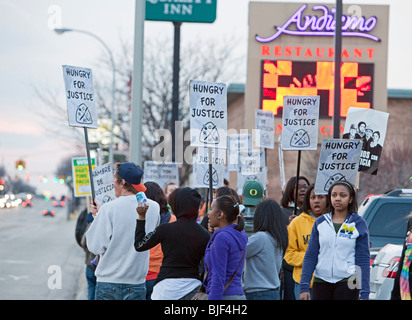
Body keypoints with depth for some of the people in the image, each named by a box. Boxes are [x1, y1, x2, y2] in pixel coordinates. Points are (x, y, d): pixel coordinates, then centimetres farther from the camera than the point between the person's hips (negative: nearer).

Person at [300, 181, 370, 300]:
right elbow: (310, 255, 8)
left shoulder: (358, 223, 2)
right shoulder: (320, 222, 10)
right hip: (321, 281, 3)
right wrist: (304, 287, -1)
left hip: (347, 282, -3)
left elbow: (363, 259, 0)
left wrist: (364, 293, -7)